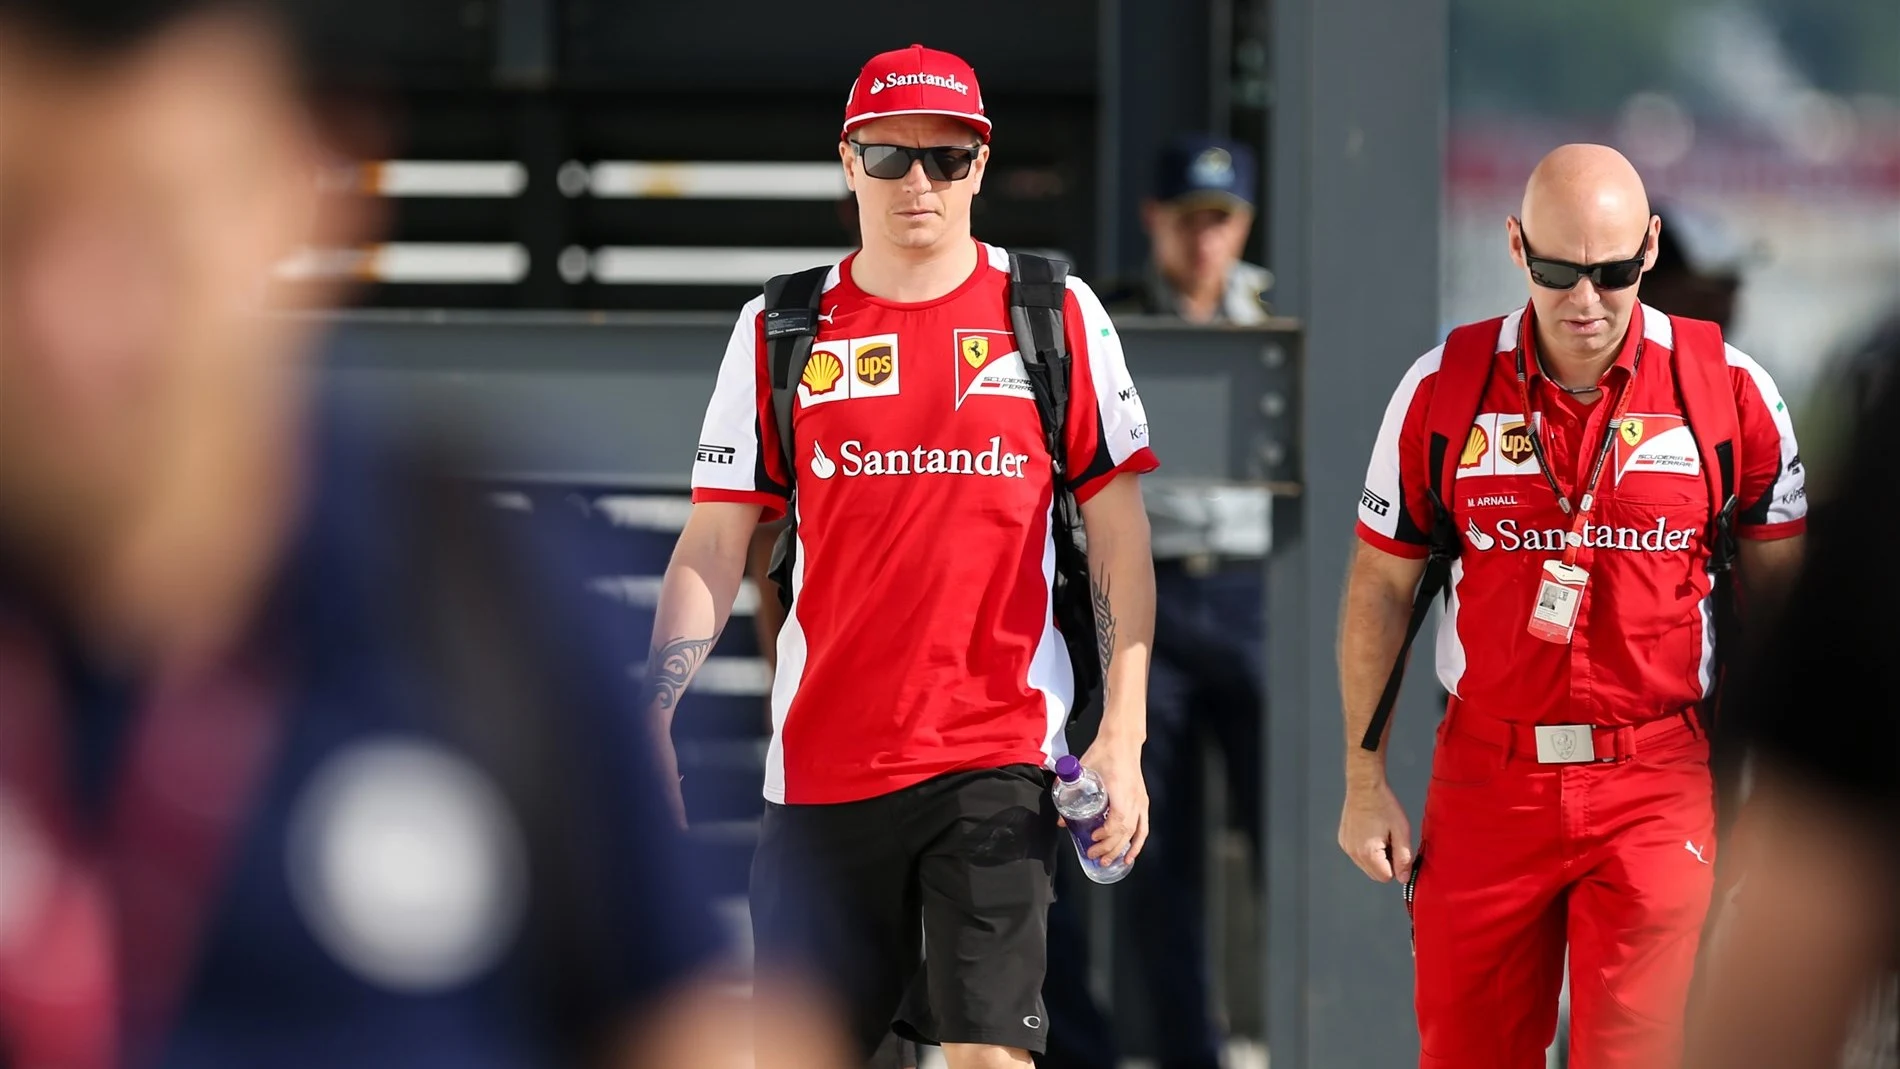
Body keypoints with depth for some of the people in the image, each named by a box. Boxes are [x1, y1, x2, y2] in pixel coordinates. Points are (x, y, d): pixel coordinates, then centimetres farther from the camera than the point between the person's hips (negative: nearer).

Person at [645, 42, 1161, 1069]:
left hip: (997, 753, -2)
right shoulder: (781, 330, 8)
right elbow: (714, 544, 8)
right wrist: (651, 724, -4)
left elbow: (1118, 538, 4)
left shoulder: (1059, 317, 4)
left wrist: (1122, 735, -5)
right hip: (819, 761, 2)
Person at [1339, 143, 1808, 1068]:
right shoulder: (1443, 389, 0)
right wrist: (1364, 781, 7)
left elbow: (1776, 589, 9)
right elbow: (1380, 588, 9)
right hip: (1485, 776, 2)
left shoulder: (1728, 391, -3)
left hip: (1657, 783, -2)